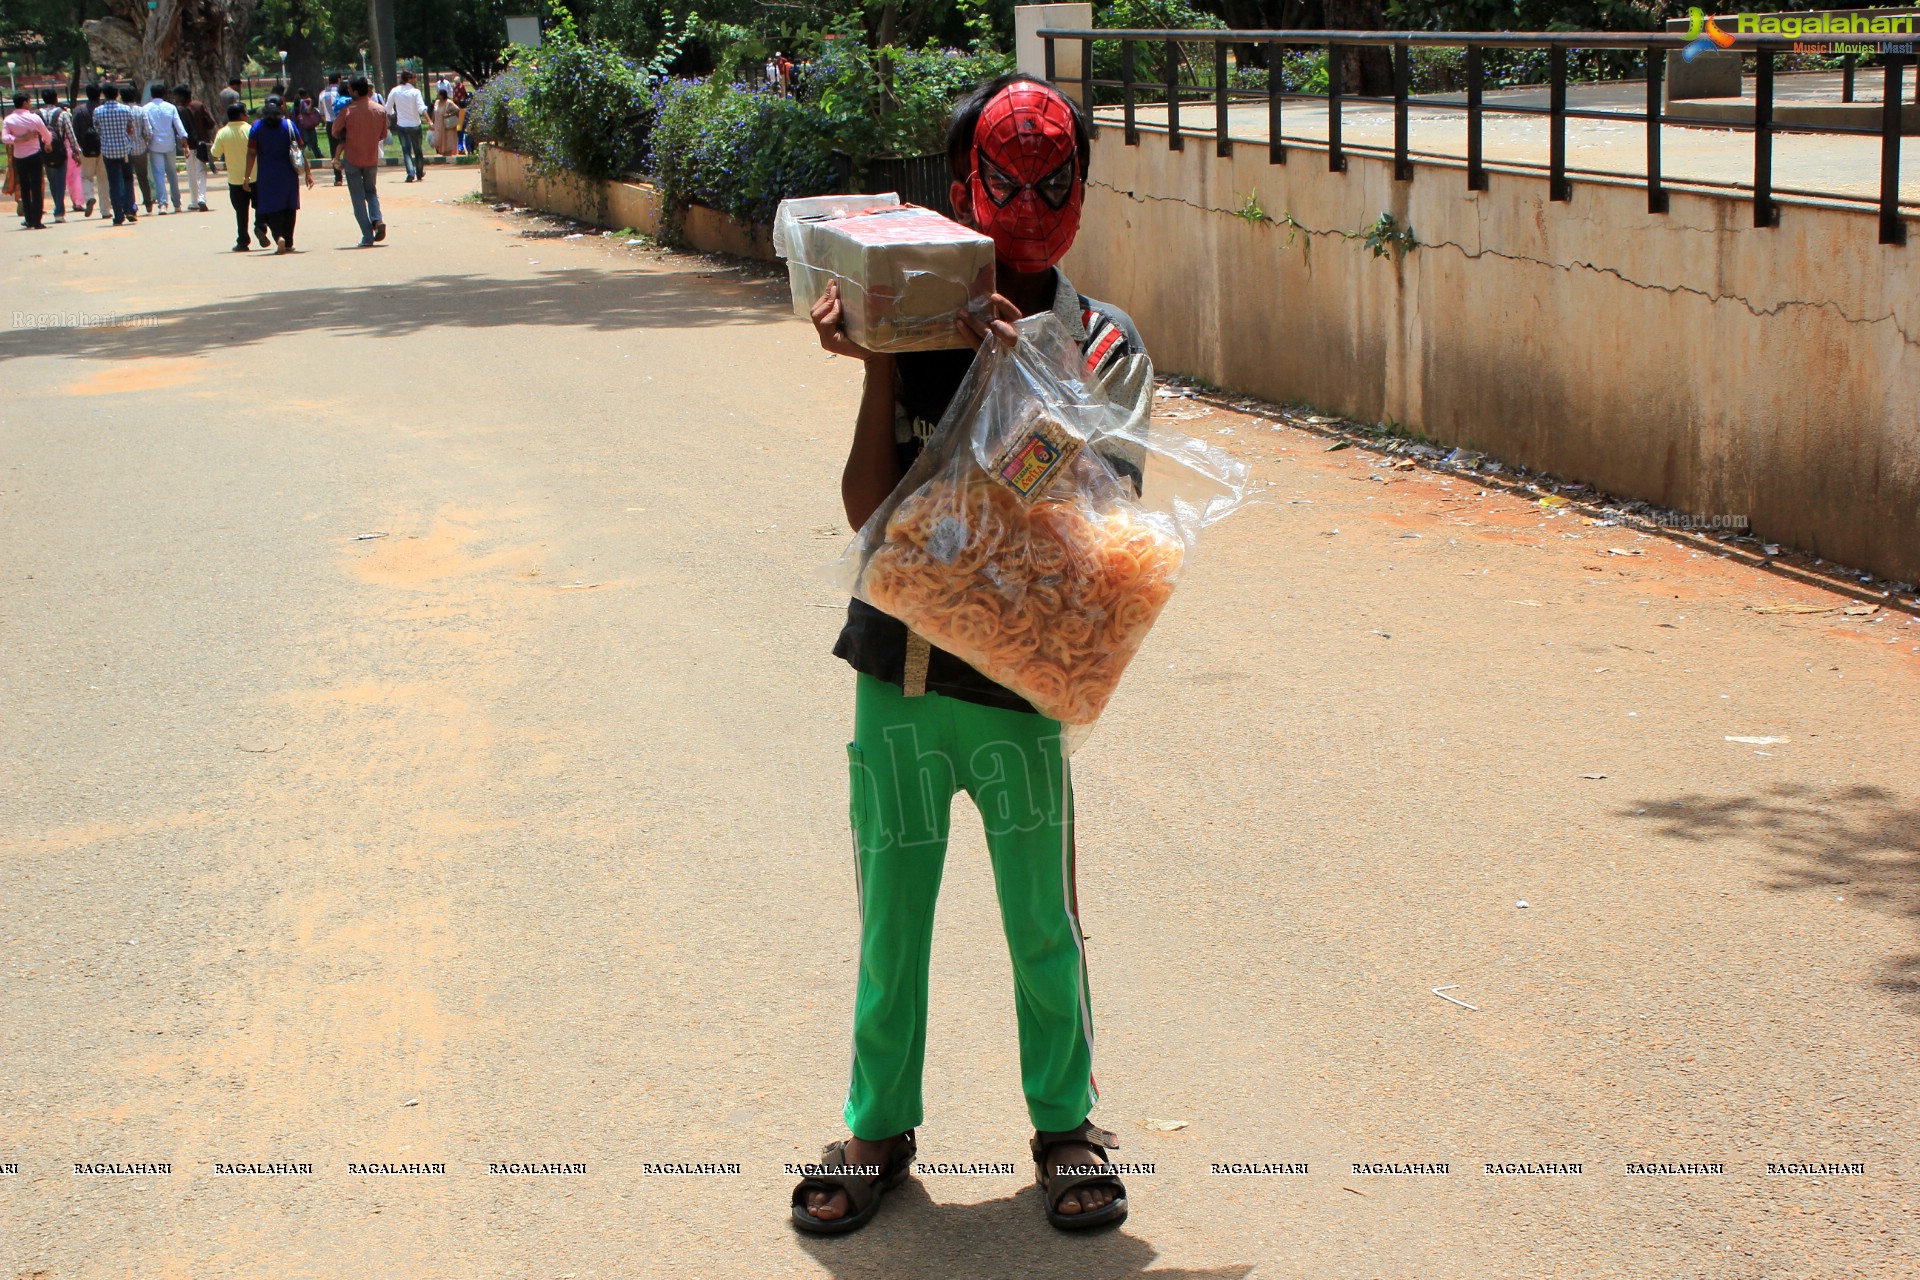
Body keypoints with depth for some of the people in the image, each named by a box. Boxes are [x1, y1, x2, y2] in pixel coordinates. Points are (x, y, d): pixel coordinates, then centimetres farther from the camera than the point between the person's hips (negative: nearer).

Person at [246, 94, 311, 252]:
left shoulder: (257, 127, -3)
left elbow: (251, 153, -4)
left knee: (270, 209, 4)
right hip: (288, 174, 1)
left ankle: (279, 236, -19)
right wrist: (307, 172, 2)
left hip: (266, 176, -1)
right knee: (289, 208, 11)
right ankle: (288, 243, 13)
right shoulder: (289, 125, -2)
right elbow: (300, 149, -3)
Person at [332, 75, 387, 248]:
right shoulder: (380, 110, -4)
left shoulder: (348, 110, -13)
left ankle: (367, 236, -1)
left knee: (358, 198, 4)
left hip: (352, 158, -3)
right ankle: (377, 220, -5)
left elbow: (336, 130, -3)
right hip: (372, 158, 3)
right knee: (371, 191, 22)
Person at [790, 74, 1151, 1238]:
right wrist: (878, 367, -15)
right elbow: (870, 508, -6)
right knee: (890, 914, 14)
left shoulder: (1104, 346, -3)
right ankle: (880, 1126, 30)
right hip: (900, 671, 2)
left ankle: (1066, 1124, 29)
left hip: (1025, 678, -1)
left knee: (1044, 923, 10)